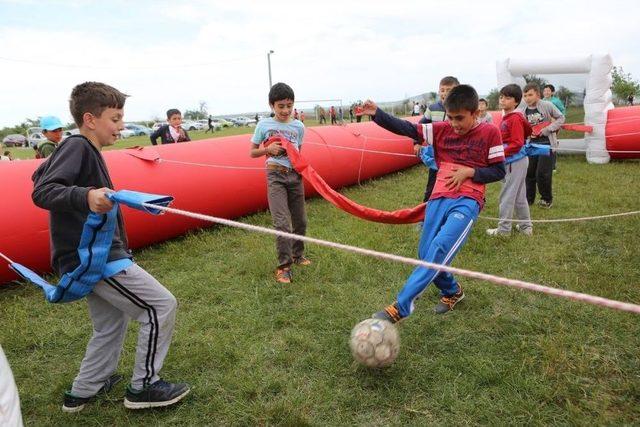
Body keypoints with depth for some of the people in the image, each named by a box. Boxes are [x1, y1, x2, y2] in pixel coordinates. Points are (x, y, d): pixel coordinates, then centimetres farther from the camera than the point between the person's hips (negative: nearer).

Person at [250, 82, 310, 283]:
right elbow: (253, 152, 6)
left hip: (295, 176, 4)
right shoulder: (264, 125, -1)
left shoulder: (298, 126, 5)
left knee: (300, 220, 11)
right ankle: (284, 266, -2)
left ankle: (297, 255, 33)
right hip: (276, 176, -3)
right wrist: (268, 149, -12)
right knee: (282, 222, -11)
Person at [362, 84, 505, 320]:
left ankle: (401, 307, -25)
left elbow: (499, 171, 5)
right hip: (439, 198, 5)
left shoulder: (490, 133, 0)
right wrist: (377, 114, -8)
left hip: (467, 201, -5)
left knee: (439, 249, -24)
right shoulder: (442, 130, 8)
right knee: (426, 254, 4)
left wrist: (469, 172, -9)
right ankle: (452, 291, 34)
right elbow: (408, 129, 2)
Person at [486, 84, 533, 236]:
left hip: (515, 162, -9)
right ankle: (526, 226, 27)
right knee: (519, 196, 16)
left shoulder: (515, 119, -17)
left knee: (507, 195, -2)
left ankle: (504, 229, 8)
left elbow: (517, 144, -21)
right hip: (515, 161, 9)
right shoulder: (506, 117, 10)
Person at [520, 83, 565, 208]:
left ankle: (547, 199, 15)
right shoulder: (522, 108, -2)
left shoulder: (547, 105, -8)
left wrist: (549, 129, -11)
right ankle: (528, 199, 22)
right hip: (532, 144, 3)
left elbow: (561, 118, 3)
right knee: (529, 173, 6)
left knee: (542, 174, -6)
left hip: (547, 143, -3)